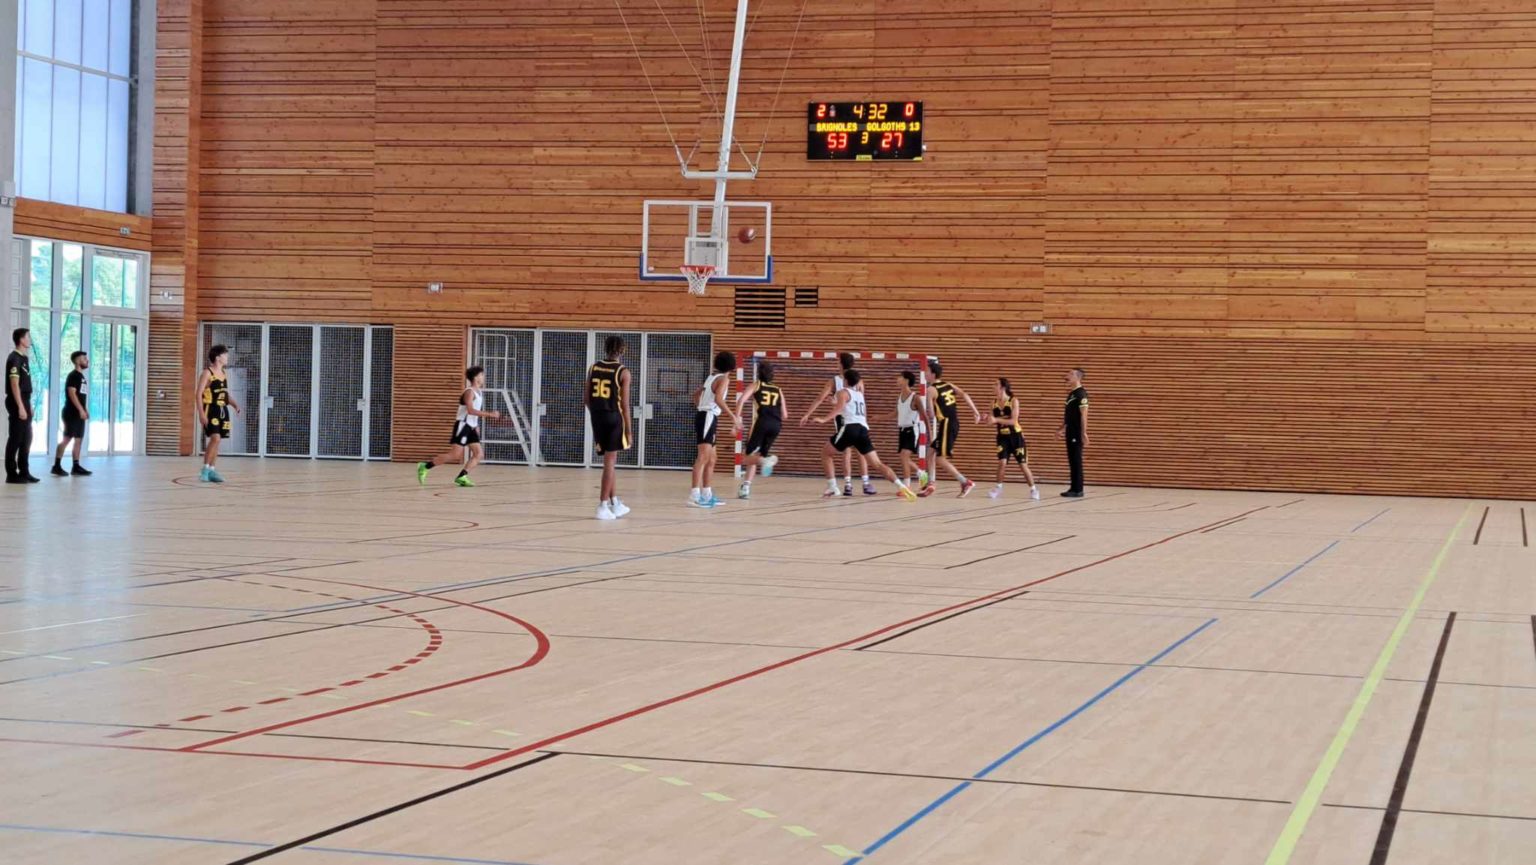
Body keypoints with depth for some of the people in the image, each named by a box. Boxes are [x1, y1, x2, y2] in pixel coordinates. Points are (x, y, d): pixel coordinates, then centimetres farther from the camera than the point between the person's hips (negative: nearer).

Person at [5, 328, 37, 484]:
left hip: (24, 402, 10)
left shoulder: (24, 358, 15)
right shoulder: (14, 359, -13)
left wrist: (28, 405, 19)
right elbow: (14, 385, -18)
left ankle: (23, 472, 18)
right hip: (16, 403, -10)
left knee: (26, 438, 12)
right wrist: (20, 407, -22)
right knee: (15, 439, -6)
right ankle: (12, 474, -4)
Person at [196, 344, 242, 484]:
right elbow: (199, 394, -13)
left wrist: (235, 404, 3)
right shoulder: (207, 373, -10)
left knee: (217, 440, 8)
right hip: (211, 410, -8)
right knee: (215, 438, -18)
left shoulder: (224, 374, 13)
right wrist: (201, 413, -21)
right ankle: (205, 469, -10)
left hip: (223, 410, 8)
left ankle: (212, 470, 13)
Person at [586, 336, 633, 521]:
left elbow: (588, 399, 8)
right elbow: (624, 404, -9)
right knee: (610, 462, -1)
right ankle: (603, 505, -3)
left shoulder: (593, 369, 7)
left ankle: (615, 503, 22)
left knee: (610, 461, 17)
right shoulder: (623, 372, -7)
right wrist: (628, 430, -4)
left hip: (597, 417, 5)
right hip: (614, 417, -5)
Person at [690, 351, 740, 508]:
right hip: (708, 418, -10)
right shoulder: (724, 379, -8)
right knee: (703, 456, -16)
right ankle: (695, 495, -25)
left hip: (704, 416, 10)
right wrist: (733, 416, -25)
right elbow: (718, 398, -25)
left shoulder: (712, 377, 18)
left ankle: (707, 495, 21)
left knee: (711, 459, 16)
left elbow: (696, 395, 26)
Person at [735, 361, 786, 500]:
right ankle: (746, 488, 9)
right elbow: (784, 414, 20)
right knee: (754, 458, 18)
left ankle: (766, 460, -29)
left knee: (747, 458, 2)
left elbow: (741, 400, -2)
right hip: (776, 424, 4)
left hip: (761, 422, -4)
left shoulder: (755, 385, 16)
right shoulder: (778, 390, 23)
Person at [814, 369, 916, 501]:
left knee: (826, 453, 15)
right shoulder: (860, 394, 30)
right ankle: (901, 486, -18)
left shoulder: (843, 392, 9)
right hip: (863, 429, 6)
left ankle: (832, 487, 6)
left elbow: (839, 408, -11)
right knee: (877, 463, 1)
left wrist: (825, 420, -22)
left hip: (850, 428, -6)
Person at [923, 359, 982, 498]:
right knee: (932, 452, 17)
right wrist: (976, 412, 0)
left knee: (940, 459, -3)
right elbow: (965, 395, 2)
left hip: (946, 425, -9)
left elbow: (931, 414, -12)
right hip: (954, 423, 9)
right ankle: (931, 484, 18)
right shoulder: (948, 385, 12)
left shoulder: (931, 390, -9)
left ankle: (966, 482, -6)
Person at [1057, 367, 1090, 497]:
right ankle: (1074, 488, 15)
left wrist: (1084, 433, -23)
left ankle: (1078, 490, -4)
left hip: (1077, 433, -9)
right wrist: (1062, 429, 26)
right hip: (1070, 433, 9)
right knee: (1072, 461, 11)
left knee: (1076, 461, -6)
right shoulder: (1071, 394, 16)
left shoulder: (1081, 394, -13)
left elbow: (1084, 414, -19)